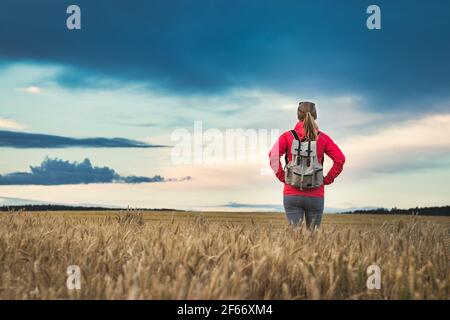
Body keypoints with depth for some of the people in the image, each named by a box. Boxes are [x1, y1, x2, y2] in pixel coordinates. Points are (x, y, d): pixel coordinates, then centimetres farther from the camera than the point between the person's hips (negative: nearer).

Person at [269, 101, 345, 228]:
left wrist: (282, 177, -4)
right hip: (316, 195, 1)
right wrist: (327, 180, 3)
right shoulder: (323, 138, 2)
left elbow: (273, 155, -14)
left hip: (292, 193, 0)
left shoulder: (288, 136, 0)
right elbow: (340, 159, -5)